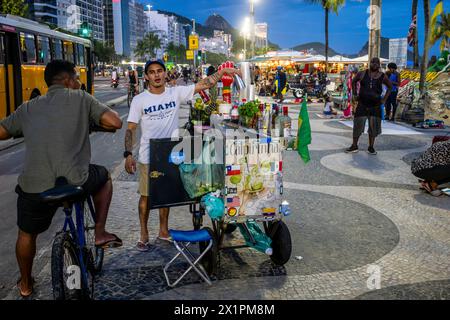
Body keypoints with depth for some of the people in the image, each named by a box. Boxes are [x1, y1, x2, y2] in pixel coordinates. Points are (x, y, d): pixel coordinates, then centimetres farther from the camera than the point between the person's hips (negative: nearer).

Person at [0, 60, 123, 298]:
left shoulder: (28, 108, 15)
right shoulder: (81, 98, 6)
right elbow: (115, 122, -1)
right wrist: (92, 122, 21)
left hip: (34, 187, 3)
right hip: (76, 182, -3)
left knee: (27, 234, 30)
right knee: (104, 177, 31)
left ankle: (25, 284, 47)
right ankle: (100, 233, 25)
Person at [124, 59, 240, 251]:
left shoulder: (176, 93, -1)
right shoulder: (139, 100, -5)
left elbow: (203, 85, -5)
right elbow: (131, 129, -5)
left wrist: (222, 71, -15)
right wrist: (128, 154, -15)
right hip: (148, 157, -2)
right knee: (146, 195, 6)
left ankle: (163, 231, 30)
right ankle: (144, 235, 20)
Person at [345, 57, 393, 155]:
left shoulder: (382, 76, 0)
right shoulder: (362, 74, -1)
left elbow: (390, 86, 14)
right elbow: (353, 82, 15)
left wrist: (384, 99, 6)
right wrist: (355, 94, 7)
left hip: (375, 106, 0)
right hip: (362, 104, 0)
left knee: (373, 127, 4)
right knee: (357, 125, 2)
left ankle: (371, 147, 17)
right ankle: (354, 146, 13)